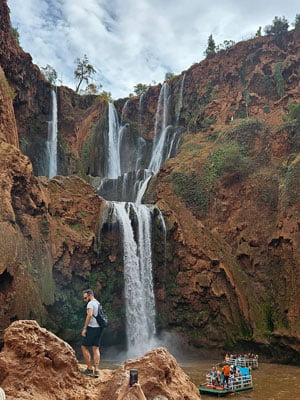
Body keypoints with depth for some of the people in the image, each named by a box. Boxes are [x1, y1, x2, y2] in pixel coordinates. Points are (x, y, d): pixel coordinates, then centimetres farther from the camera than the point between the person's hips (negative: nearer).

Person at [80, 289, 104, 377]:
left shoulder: (91, 303, -10)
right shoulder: (98, 303, 19)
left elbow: (90, 315, -24)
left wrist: (84, 328, -24)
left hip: (92, 327, -8)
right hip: (99, 328, 8)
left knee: (84, 347, 3)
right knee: (96, 349, 7)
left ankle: (89, 369, 4)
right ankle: (96, 370, 3)